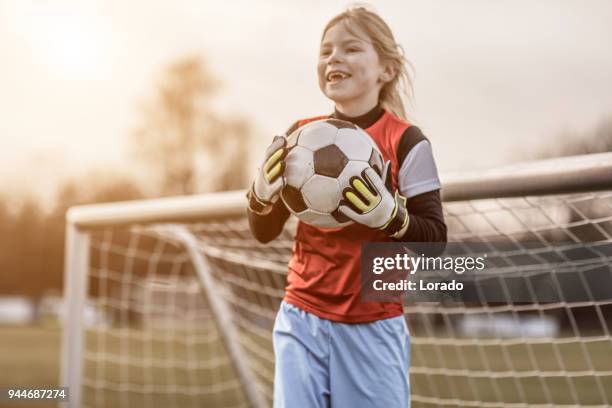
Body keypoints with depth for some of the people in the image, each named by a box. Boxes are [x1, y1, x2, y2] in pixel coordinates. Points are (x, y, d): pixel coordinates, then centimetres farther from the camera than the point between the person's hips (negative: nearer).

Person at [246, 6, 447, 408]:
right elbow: (265, 233, 10)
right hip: (300, 319, 4)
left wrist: (388, 214, -26)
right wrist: (262, 193, -11)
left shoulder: (405, 142, -9)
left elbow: (435, 238, -8)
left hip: (372, 328, -3)